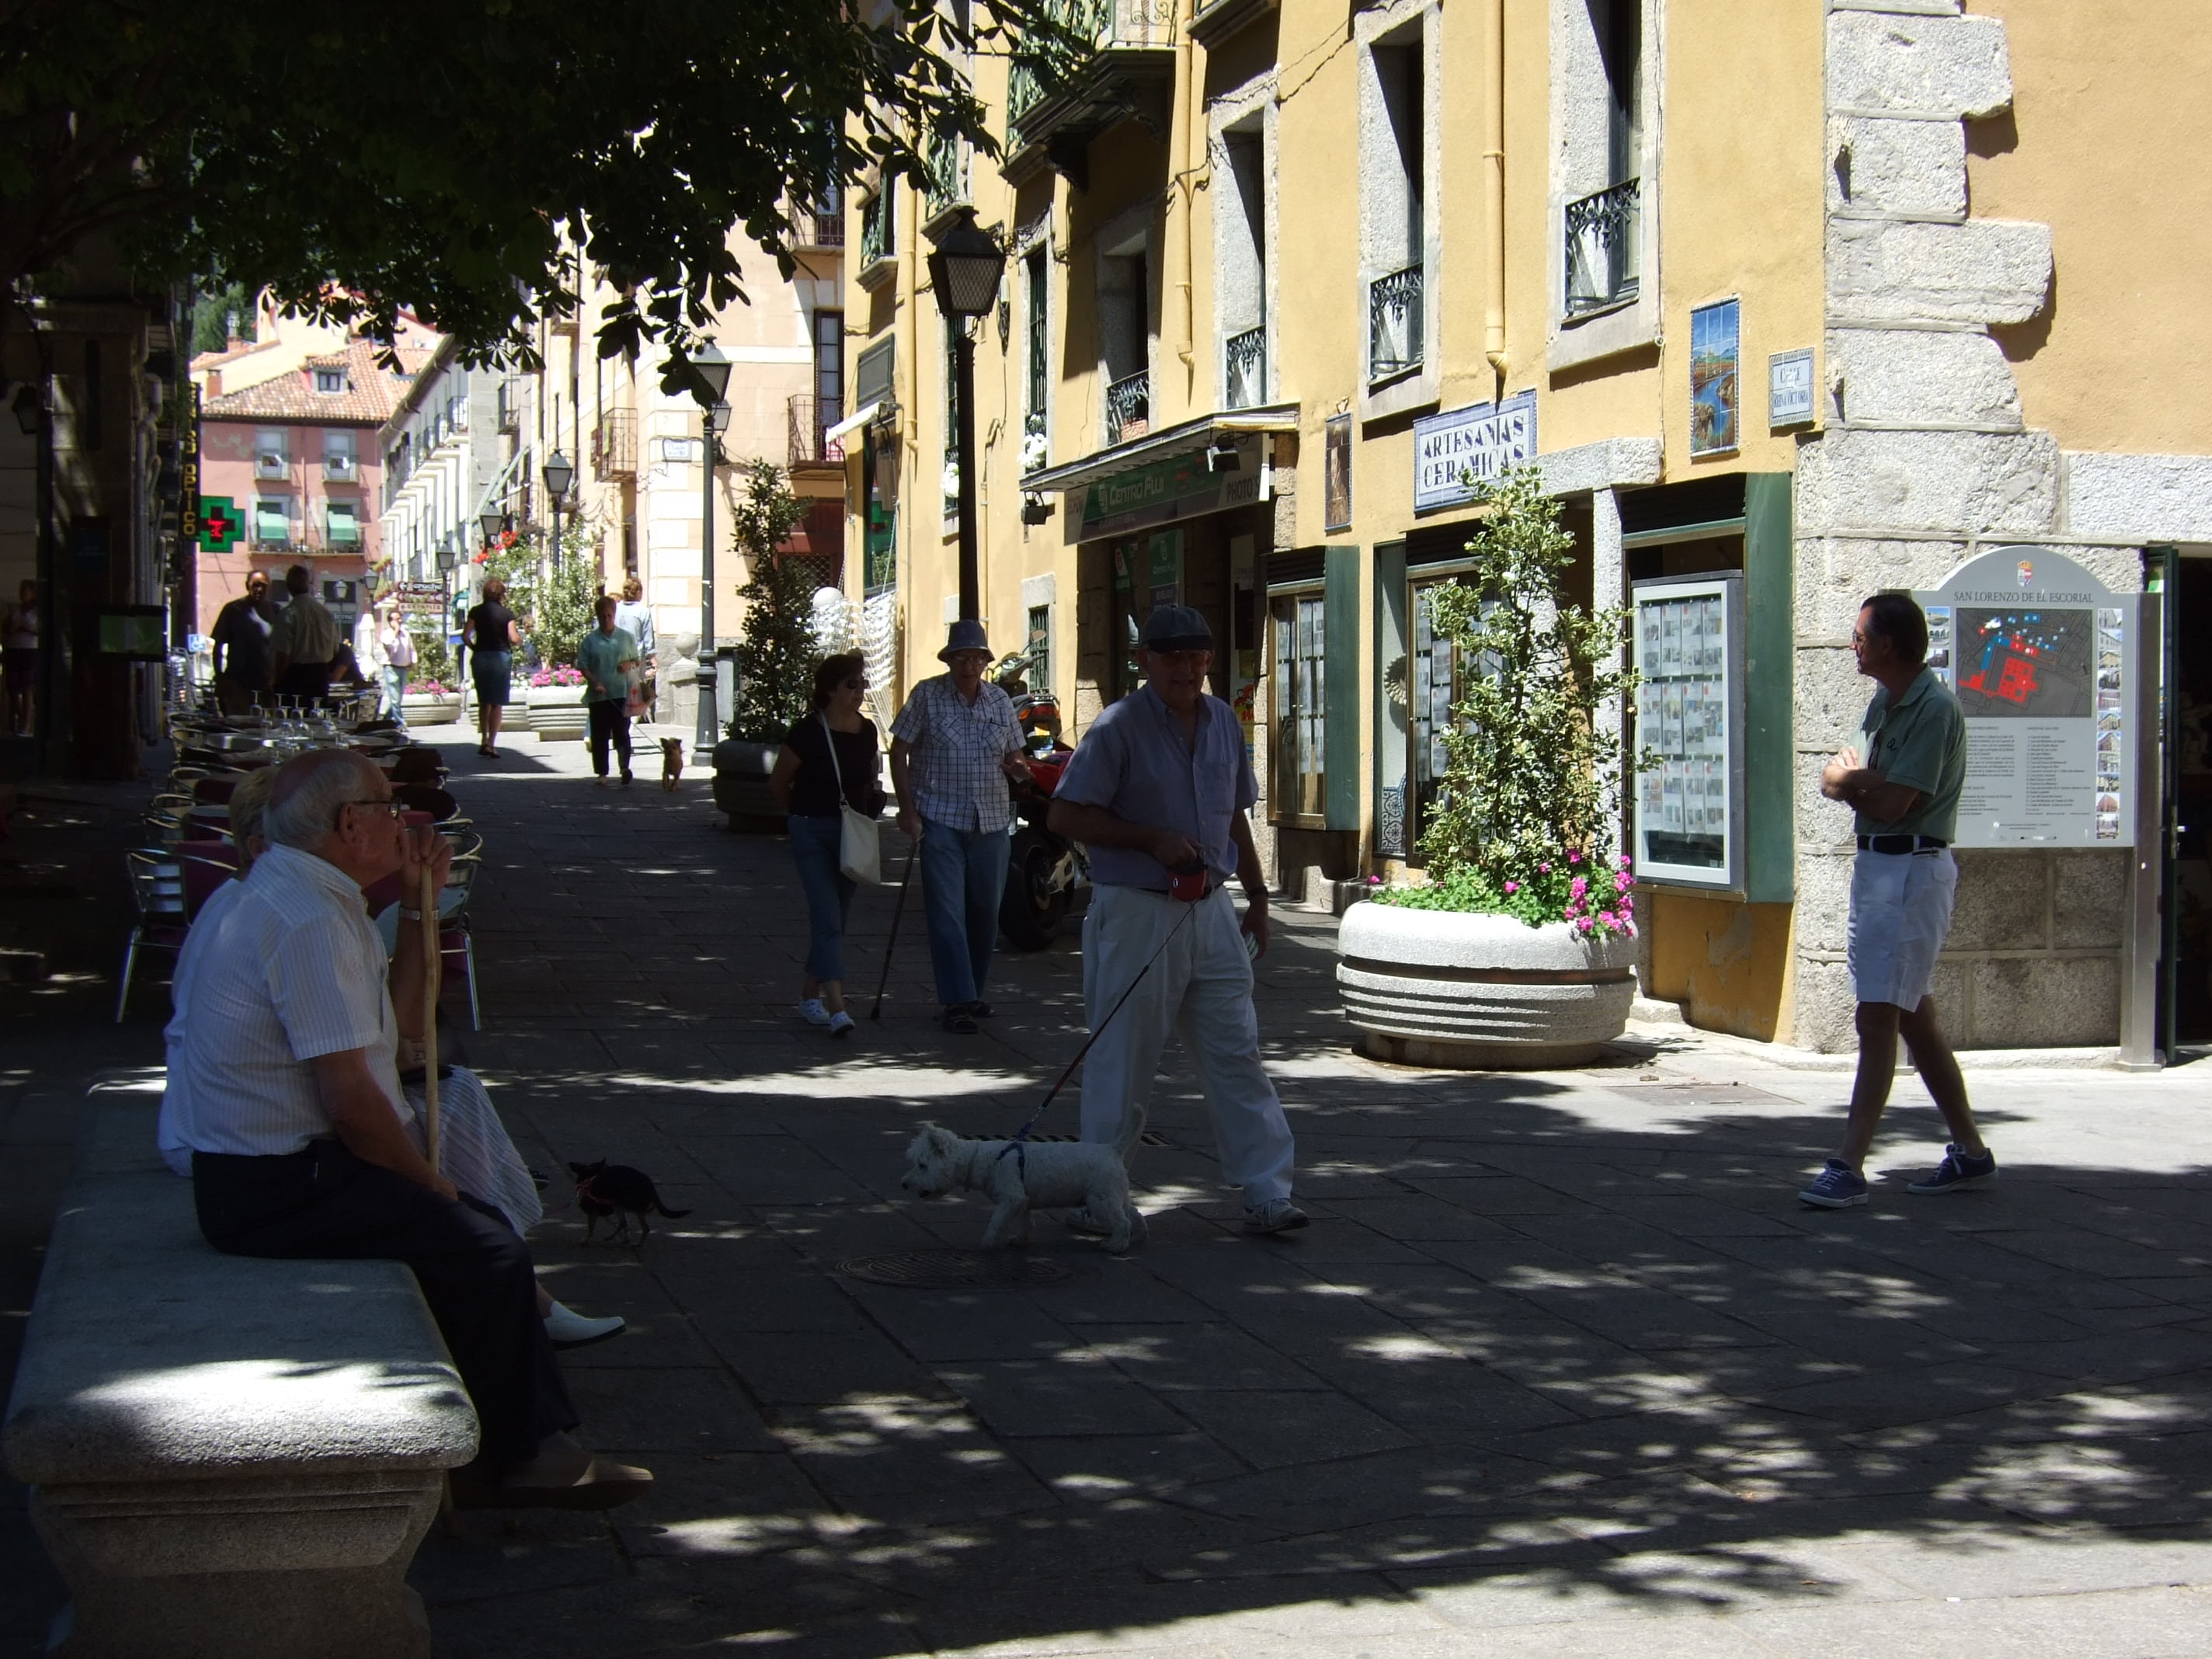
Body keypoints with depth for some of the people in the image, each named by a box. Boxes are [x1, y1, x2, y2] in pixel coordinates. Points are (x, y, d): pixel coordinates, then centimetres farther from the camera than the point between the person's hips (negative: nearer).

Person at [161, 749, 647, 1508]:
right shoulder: (309, 920, -21)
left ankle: (535, 1439, 13)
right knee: (488, 1252, -14)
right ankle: (500, 1463, 3)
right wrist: (428, 1182, -9)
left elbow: (401, 1020, 21)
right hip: (279, 1187, -11)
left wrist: (420, 903, 14)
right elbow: (351, 1099, -24)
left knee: (485, 1224, 12)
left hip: (269, 1169, 11)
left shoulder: (287, 896, 13)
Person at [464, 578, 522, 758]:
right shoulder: (506, 614, -5)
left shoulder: (476, 612, 2)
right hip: (501, 657, -3)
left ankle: (483, 740, 14)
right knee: (497, 703, 1)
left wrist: (475, 648, 11)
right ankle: (491, 743, -4)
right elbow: (514, 639, -10)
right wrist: (521, 637, 11)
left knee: (484, 702, 16)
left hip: (480, 657, 3)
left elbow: (465, 636, -4)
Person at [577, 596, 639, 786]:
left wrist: (629, 665, -6)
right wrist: (595, 683, -11)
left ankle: (625, 768, -17)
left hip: (621, 693, 0)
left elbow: (636, 661, 18)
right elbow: (582, 665, 3)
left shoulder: (626, 637, 10)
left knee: (621, 733, -9)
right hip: (598, 695, 1)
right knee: (600, 735, 5)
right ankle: (601, 772, 12)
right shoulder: (590, 640, 6)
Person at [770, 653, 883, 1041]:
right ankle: (837, 1008, -19)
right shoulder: (808, 733, -13)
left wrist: (873, 797, 3)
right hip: (812, 833, -6)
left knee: (836, 919, 12)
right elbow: (778, 784, 0)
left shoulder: (867, 730, 4)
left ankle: (810, 994, 27)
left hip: (851, 833, 6)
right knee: (827, 916, -13)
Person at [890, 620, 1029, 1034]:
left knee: (986, 911, 10)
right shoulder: (927, 695, -3)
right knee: (947, 912, -8)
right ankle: (958, 1002, -8)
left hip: (991, 820, 4)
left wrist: (1017, 767, -8)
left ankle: (974, 992, 24)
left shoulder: (1000, 701, 8)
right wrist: (907, 808, -9)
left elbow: (1012, 757, 17)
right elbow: (899, 751, -1)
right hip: (940, 818, -4)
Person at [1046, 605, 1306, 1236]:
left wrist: (1256, 894, 18)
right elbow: (1065, 817, -11)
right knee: (1122, 1063, 1)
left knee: (1237, 1054, 5)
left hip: (1211, 911, 6)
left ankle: (1266, 1194, 8)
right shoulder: (1119, 727, -10)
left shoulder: (1224, 722, 11)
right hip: (1135, 915, -6)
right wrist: (1153, 840, -15)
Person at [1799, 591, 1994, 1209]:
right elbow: (1839, 779, 11)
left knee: (1879, 1017, -13)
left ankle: (1848, 1167, -15)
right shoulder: (1886, 702, 13)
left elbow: (1892, 804, -21)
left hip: (1912, 871, -10)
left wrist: (1848, 779, -2)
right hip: (1877, 864, 10)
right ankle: (1971, 1153, 25)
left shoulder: (1934, 709, -17)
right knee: (1913, 1017, 15)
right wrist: (1858, 780, -12)